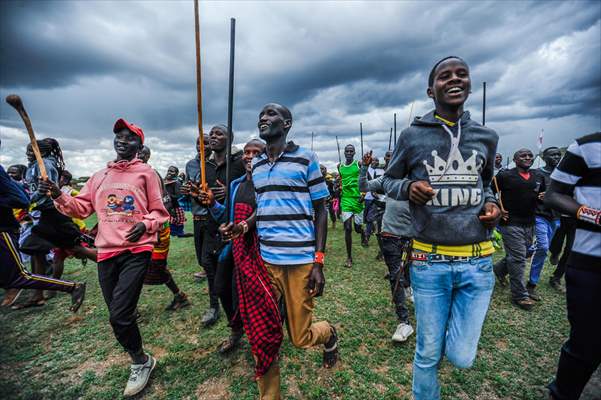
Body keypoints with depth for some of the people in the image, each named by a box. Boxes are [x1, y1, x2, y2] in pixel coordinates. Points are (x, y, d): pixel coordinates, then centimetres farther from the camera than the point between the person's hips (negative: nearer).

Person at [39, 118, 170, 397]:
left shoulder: (146, 173, -1)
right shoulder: (99, 176, 15)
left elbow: (159, 212, 0)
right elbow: (81, 207, 14)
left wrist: (145, 225, -18)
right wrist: (59, 196, -3)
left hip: (136, 251, -5)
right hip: (107, 251, 6)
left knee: (119, 316, -11)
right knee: (118, 315, 13)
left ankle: (140, 362, 15)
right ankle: (141, 360, 36)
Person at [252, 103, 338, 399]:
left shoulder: (306, 159, -3)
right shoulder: (255, 165, 12)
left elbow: (321, 211, -3)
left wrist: (318, 263, -9)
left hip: (300, 261, -4)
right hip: (264, 261, 5)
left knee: (301, 338, 8)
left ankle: (329, 334, 42)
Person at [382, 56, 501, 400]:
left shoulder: (487, 137, 7)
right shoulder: (412, 136, -2)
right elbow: (389, 180, 7)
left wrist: (491, 204, 0)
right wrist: (409, 187, -15)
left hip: (477, 262, 3)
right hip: (429, 262, -2)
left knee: (462, 357, 10)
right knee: (428, 355, 11)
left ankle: (451, 326, 46)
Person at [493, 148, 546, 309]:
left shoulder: (538, 177, 11)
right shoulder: (505, 175, -7)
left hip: (529, 224, 7)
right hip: (511, 223, -7)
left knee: (524, 254, 16)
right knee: (518, 258, -4)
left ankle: (499, 269, 42)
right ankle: (520, 296, 8)